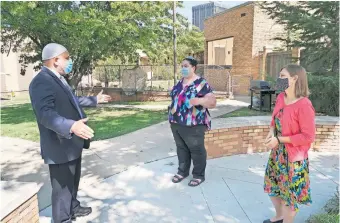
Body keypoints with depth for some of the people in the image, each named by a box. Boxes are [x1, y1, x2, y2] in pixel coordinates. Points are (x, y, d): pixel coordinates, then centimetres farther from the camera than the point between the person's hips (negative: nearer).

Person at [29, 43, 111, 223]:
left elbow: (72, 101, 26)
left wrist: (95, 100, 34)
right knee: (62, 187, 7)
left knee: (73, 181, 26)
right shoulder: (42, 81, -22)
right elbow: (45, 113, -35)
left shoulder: (58, 79, 12)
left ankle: (73, 208, 46)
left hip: (72, 144, 10)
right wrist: (71, 126, -50)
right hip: (60, 147, -10)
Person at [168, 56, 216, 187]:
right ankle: (182, 171, 34)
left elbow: (212, 102, -18)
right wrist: (172, 108, 17)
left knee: (197, 149, 7)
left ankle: (199, 175, 22)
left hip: (193, 124, -7)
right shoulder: (180, 82, 11)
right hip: (176, 123, 7)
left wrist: (199, 100, -34)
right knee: (181, 148, 18)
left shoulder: (201, 83, -13)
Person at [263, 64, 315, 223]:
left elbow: (308, 137, -21)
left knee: (290, 193, 11)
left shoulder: (304, 105, -24)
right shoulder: (280, 97, -1)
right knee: (272, 186, 23)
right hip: (277, 152, 8)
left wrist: (279, 139, -22)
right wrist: (271, 132, -6)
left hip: (293, 156, -8)